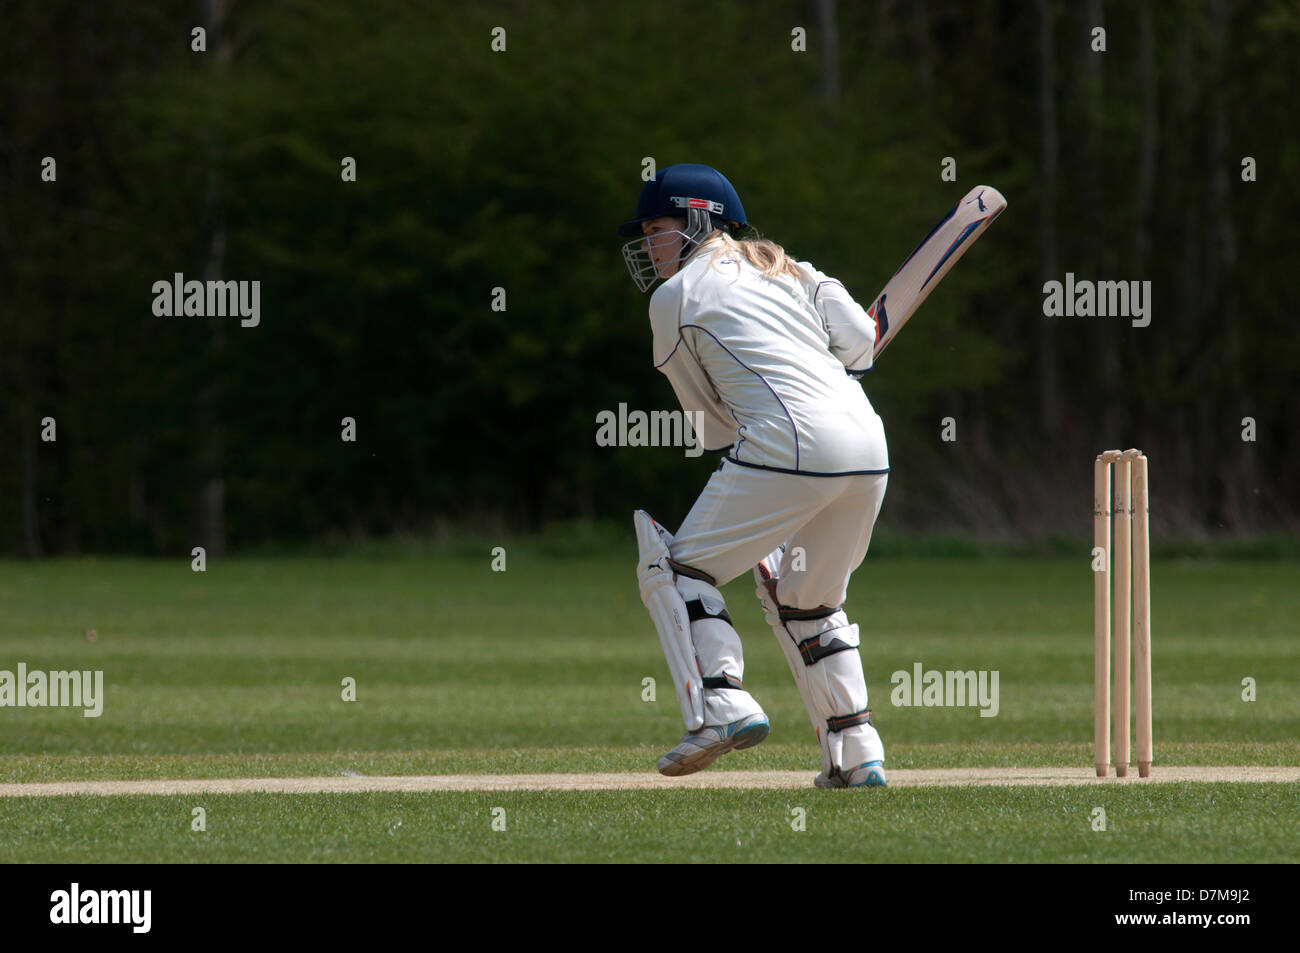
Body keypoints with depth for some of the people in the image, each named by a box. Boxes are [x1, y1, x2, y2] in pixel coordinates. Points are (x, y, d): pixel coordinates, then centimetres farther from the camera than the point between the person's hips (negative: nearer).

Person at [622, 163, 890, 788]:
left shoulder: (675, 297, 10)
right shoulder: (786, 269, 25)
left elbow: (712, 423, 12)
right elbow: (861, 337, 12)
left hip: (787, 443, -7)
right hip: (869, 447, 7)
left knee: (674, 568, 5)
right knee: (806, 601, 23)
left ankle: (723, 703, -14)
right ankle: (857, 754, 17)